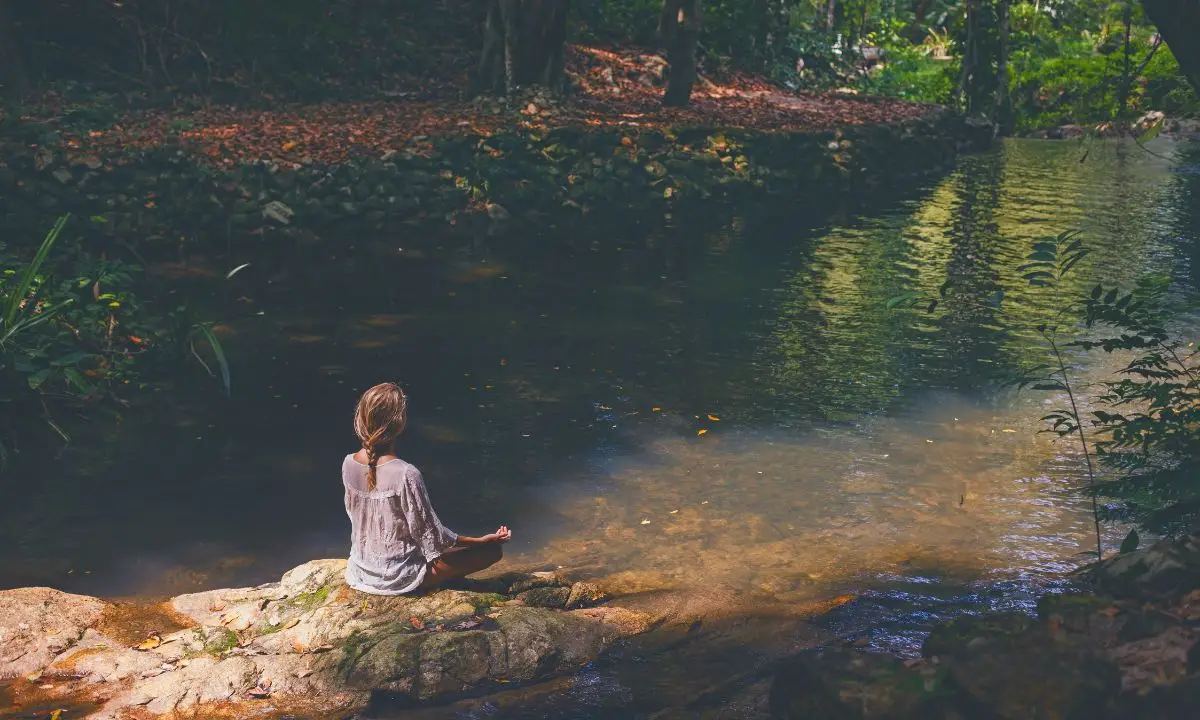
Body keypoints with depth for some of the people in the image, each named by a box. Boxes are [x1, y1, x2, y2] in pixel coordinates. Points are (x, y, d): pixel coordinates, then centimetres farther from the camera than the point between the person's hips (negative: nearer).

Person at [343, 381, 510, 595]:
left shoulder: (348, 464, -9)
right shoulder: (406, 475, -29)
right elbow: (430, 533, -19)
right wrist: (481, 540, -9)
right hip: (398, 577, -7)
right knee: (492, 550, 1)